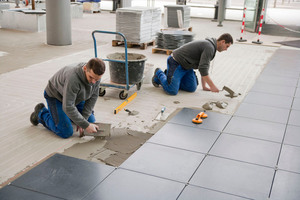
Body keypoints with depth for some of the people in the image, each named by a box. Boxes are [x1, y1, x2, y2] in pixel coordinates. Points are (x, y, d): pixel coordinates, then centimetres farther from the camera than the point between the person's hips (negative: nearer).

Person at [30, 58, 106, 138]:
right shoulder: (73, 78, -43)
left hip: (74, 95, 7)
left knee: (91, 121, 7)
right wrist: (85, 125, -36)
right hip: (55, 96, -6)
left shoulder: (95, 74, -23)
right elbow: (68, 107, -40)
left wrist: (83, 119, -18)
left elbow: (93, 97, -12)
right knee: (66, 133, -15)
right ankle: (41, 113, 7)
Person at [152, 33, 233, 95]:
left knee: (192, 88, 2)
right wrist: (212, 86, -26)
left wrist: (204, 86, 14)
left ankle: (167, 76, 17)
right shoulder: (209, 48, -23)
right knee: (172, 91, -19)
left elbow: (204, 67, 16)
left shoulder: (210, 46, 10)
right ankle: (159, 74, 8)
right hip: (176, 63, -10)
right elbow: (202, 68, -30)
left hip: (186, 66, 10)